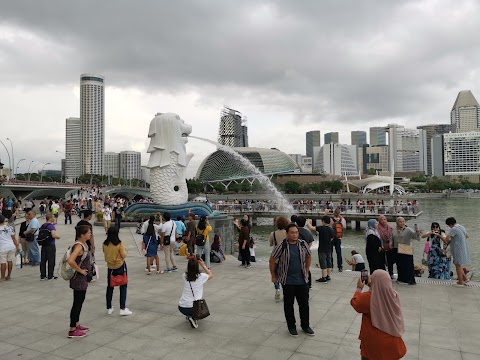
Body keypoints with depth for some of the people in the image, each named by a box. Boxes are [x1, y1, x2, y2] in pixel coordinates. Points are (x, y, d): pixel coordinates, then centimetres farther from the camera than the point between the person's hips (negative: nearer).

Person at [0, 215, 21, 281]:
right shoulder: (9, 227, 2)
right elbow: (14, 238, 5)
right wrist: (17, 246, 12)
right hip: (11, 246, 4)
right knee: (10, 261, 12)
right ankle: (9, 275, 21)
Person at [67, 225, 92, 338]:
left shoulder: (83, 245, 5)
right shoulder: (79, 246, -24)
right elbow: (70, 261, -37)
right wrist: (80, 270, -25)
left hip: (83, 279, 9)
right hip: (79, 279, -9)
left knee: (79, 302, 20)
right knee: (77, 303, 1)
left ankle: (77, 325, 34)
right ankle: (72, 331, 12)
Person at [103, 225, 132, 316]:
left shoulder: (105, 244, -5)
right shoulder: (119, 243, -18)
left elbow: (105, 255, 6)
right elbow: (124, 255, -14)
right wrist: (124, 250, 4)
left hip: (110, 267, 4)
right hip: (120, 267, -4)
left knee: (110, 287, 16)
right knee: (123, 287, 5)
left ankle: (109, 308, 26)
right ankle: (123, 309, 3)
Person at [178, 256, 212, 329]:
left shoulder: (184, 276, -1)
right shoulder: (201, 276, -8)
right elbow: (211, 275, 14)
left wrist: (191, 262, 15)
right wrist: (203, 265, 17)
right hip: (193, 308, -4)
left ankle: (189, 316, 22)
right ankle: (194, 318, 7)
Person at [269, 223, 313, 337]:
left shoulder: (303, 244, -3)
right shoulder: (281, 246, -15)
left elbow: (309, 256, 15)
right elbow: (272, 260, -5)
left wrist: (306, 271, 14)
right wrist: (273, 276, 0)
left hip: (302, 280, 3)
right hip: (287, 281, -3)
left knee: (304, 303, 10)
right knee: (289, 304, 9)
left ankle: (305, 325, 28)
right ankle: (291, 327, 25)